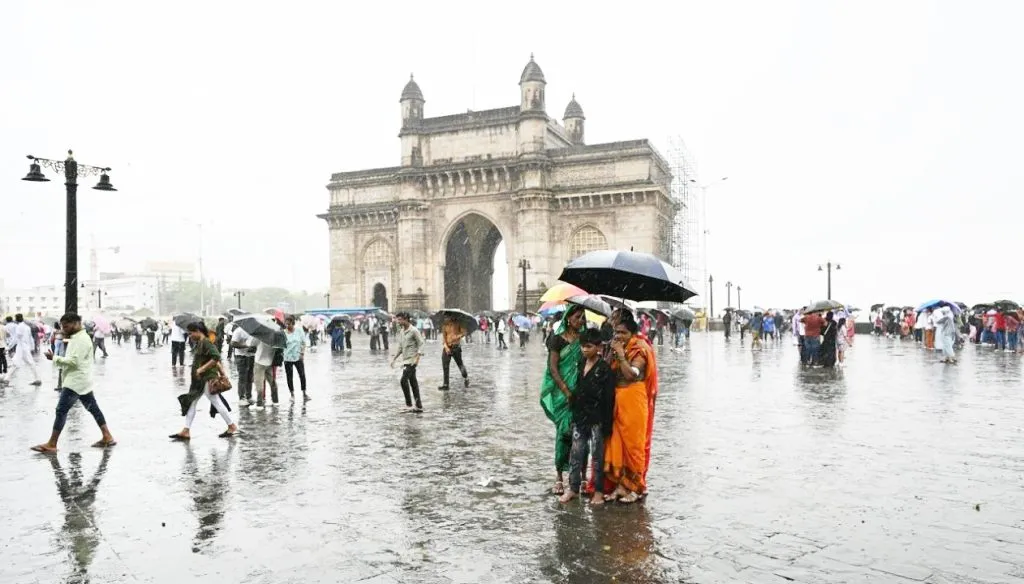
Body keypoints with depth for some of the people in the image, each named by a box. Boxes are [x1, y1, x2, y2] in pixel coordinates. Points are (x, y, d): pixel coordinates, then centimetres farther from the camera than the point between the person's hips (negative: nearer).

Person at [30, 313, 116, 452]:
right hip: (79, 381, 11)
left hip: (76, 382, -11)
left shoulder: (81, 339, -17)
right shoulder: (77, 338, 17)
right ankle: (107, 437, 13)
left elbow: (74, 361, -24)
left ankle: (51, 444, -2)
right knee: (93, 409, 10)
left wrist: (54, 358, -17)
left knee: (61, 410, -7)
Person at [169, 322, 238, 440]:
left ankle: (232, 427, 11)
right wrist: (221, 372, 15)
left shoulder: (206, 342, -16)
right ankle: (186, 432, 12)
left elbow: (216, 357, -25)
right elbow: (216, 359, 16)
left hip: (207, 378, -10)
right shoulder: (199, 343, 12)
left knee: (216, 403, -1)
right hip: (199, 379, 10)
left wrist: (202, 369, -22)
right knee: (190, 403, 8)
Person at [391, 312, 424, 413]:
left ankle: (409, 404, -6)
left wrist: (417, 358, -21)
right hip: (405, 360, 8)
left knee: (403, 380, -14)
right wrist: (394, 359, 17)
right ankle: (418, 406, 11)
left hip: (412, 360, -8)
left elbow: (421, 344, -12)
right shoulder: (401, 331, 13)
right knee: (413, 382, 8)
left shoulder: (413, 331, -11)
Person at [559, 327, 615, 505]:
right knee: (576, 453, 9)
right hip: (579, 416, 6)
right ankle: (573, 488, 19)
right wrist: (573, 413, 12)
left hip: (597, 419, -6)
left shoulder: (604, 368, -13)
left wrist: (607, 424, -15)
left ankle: (599, 491, 17)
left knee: (597, 454, 6)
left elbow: (609, 398, -13)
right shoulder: (580, 364, 7)